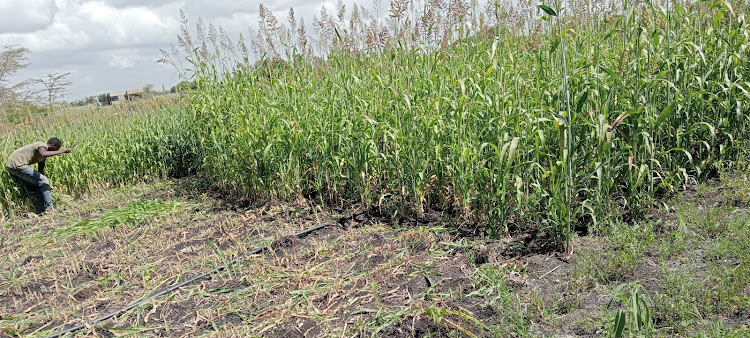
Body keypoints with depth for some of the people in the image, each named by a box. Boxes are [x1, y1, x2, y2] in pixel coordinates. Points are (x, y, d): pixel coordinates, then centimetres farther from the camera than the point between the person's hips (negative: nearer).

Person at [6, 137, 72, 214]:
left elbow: (41, 171, 19)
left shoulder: (43, 158, 17)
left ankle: (40, 211, 14)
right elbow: (44, 154, -39)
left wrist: (47, 186, 16)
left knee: (39, 185, 14)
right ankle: (49, 209, -7)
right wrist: (63, 151, -38)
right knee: (43, 181, -10)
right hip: (17, 164, -11)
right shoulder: (42, 145, -14)